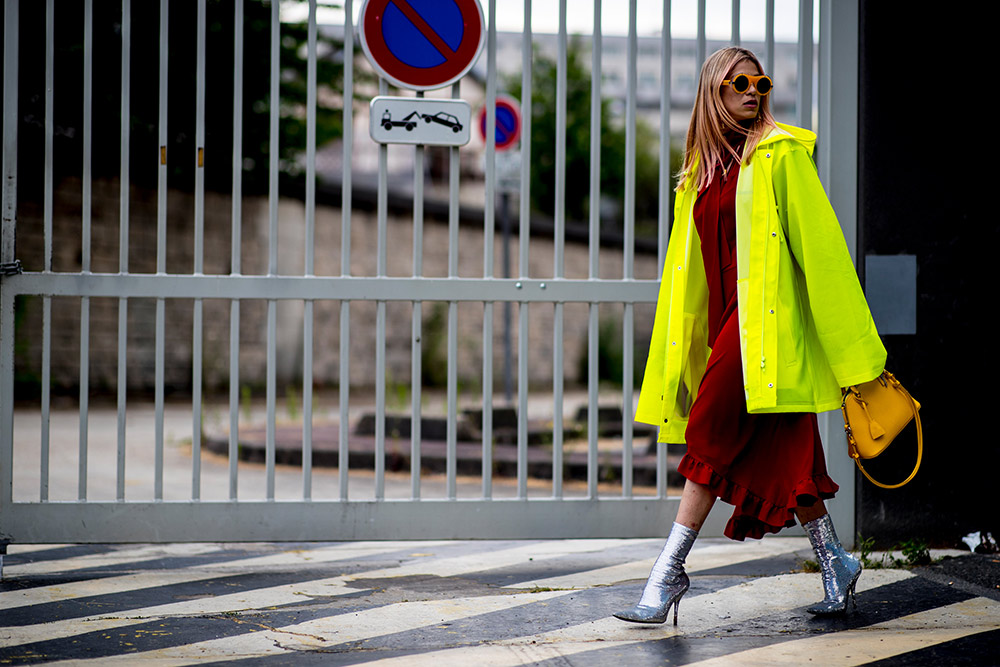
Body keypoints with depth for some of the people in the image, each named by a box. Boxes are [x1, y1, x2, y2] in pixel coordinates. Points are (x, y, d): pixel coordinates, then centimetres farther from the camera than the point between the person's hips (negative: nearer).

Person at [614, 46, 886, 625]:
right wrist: (680, 363, 15)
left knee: (713, 438, -11)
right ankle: (835, 562, 19)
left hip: (765, 318, -6)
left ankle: (670, 572, -6)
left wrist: (850, 345, -9)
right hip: (727, 320, 6)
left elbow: (819, 243, -6)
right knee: (777, 449, 8)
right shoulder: (703, 171, 17)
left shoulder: (780, 154, -2)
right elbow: (688, 270, 17)